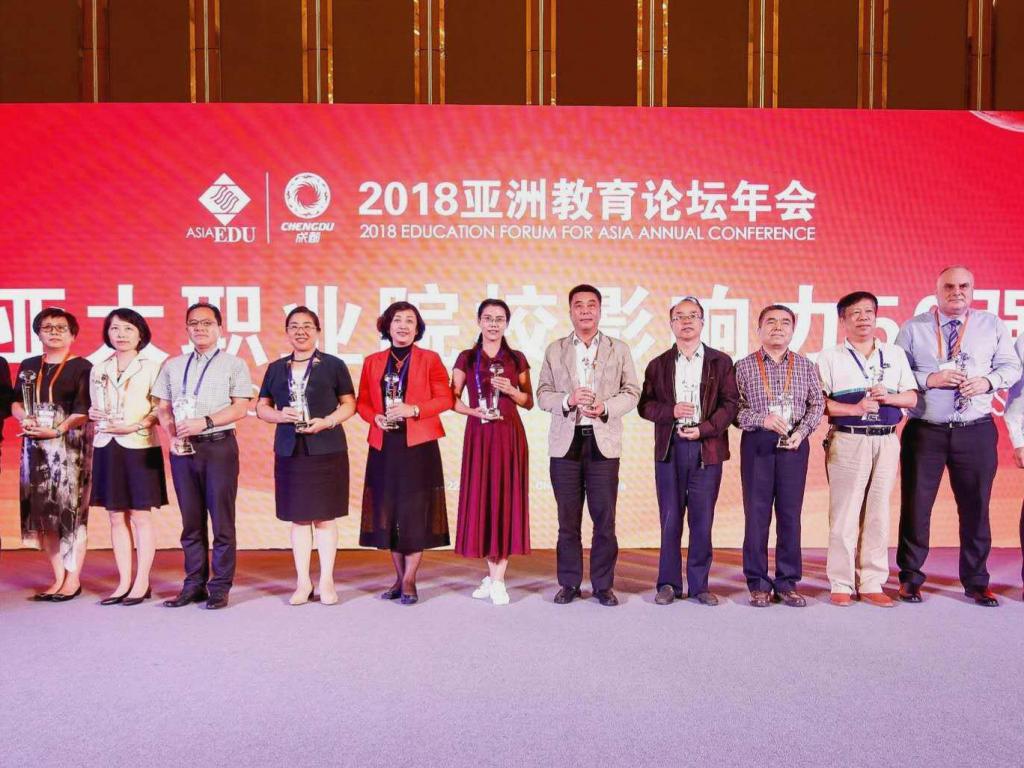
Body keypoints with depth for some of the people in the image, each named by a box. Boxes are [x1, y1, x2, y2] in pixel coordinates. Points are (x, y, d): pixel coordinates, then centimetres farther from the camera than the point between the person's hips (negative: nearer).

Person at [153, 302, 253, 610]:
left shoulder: (233, 365, 3)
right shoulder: (173, 366, 16)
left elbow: (241, 408, -5)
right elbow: (163, 407, 14)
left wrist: (204, 422, -16)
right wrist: (173, 435, -3)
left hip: (219, 446, -4)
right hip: (182, 448, 4)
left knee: (222, 519, -1)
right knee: (191, 520, 9)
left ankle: (220, 587, 6)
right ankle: (194, 584, 17)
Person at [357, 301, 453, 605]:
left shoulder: (430, 359, 3)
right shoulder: (372, 362, 11)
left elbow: (445, 398, -2)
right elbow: (362, 402, 12)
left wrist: (413, 410, -15)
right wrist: (375, 417, -8)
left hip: (418, 446, -3)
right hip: (384, 446, 3)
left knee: (415, 511, -2)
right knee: (388, 511, 6)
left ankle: (409, 581, 7)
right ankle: (399, 577, 19)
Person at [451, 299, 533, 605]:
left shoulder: (517, 359, 8)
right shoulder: (467, 358, 7)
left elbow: (529, 402, 9)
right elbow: (452, 398, 6)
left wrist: (510, 390, -9)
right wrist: (473, 410, -12)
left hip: (509, 435, 0)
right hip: (478, 434, 0)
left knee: (506, 499, -2)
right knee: (480, 498, 2)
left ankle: (498, 580, 4)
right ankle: (492, 574, 18)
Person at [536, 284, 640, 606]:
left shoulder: (619, 349, 10)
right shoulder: (555, 350, 11)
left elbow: (631, 392, 5)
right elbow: (542, 394, 7)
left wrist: (605, 407, -12)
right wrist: (567, 400, -13)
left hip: (603, 441, 0)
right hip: (565, 443, 1)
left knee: (605, 518, 2)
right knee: (568, 519, 6)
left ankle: (603, 584, 14)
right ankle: (568, 583, 17)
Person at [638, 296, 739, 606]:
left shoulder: (721, 361, 8)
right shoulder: (658, 364, 11)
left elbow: (730, 403, 2)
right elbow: (645, 405, 7)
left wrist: (704, 429, -11)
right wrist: (671, 411, -12)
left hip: (707, 448, -1)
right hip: (669, 448, 1)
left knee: (702, 519, 3)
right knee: (670, 519, 4)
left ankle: (699, 584, 14)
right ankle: (669, 583, 13)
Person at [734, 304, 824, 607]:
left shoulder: (805, 366, 9)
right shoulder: (744, 366, 4)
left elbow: (817, 404, 10)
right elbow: (734, 408, 0)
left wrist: (802, 431, -6)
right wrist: (763, 419, -14)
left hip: (794, 445, 2)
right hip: (757, 444, -1)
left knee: (790, 514, 5)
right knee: (756, 513, 1)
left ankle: (787, 582, 15)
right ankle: (758, 583, 11)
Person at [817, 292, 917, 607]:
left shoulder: (895, 354, 14)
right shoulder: (830, 357, 4)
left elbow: (912, 398, 11)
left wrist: (887, 397, -9)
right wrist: (855, 409, -17)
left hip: (887, 442, 3)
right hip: (848, 442, -3)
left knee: (879, 513, 6)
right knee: (845, 513, -2)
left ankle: (872, 583, 14)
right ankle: (841, 584, 7)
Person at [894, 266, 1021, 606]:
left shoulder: (992, 325, 9)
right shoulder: (913, 328, 3)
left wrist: (988, 381, -12)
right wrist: (929, 379, -16)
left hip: (977, 432, 2)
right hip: (924, 431, -1)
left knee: (976, 507, 9)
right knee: (916, 507, 3)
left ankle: (976, 581, 24)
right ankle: (910, 578, 16)